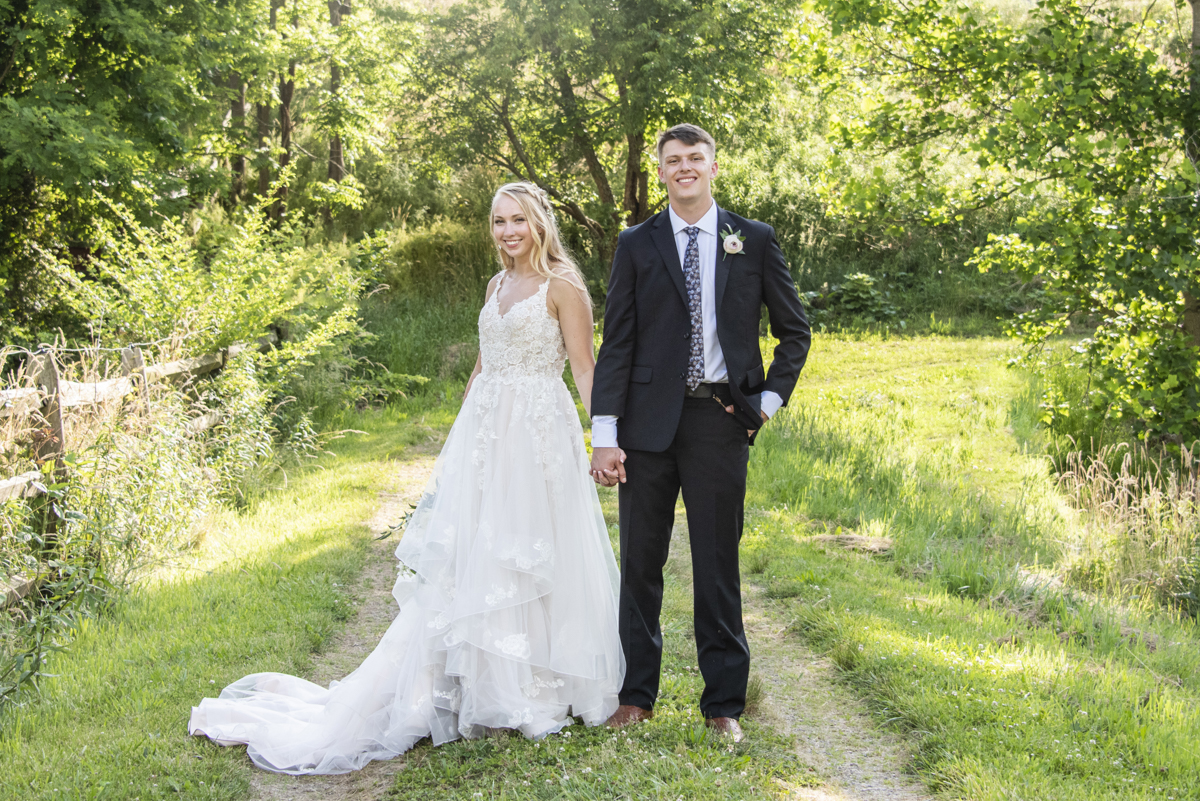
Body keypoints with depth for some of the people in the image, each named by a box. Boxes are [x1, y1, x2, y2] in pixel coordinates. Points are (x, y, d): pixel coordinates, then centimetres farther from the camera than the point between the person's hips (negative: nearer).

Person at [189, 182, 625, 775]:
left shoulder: (561, 286, -5)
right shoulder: (496, 286, 15)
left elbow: (585, 369, -10)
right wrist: (460, 432, 19)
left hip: (539, 435, -6)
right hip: (486, 434, 7)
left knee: (536, 555, -1)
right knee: (472, 555, 5)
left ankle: (541, 690, 12)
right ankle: (488, 684, 14)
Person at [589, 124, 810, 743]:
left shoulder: (755, 241, 6)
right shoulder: (637, 244, 6)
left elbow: (794, 331, 13)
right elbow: (616, 343, 2)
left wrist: (770, 400, 1)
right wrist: (604, 434, -6)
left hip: (720, 421, 0)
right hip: (648, 420, 1)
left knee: (718, 564, 5)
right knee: (640, 562, 7)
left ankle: (724, 703, 17)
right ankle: (636, 694, 20)